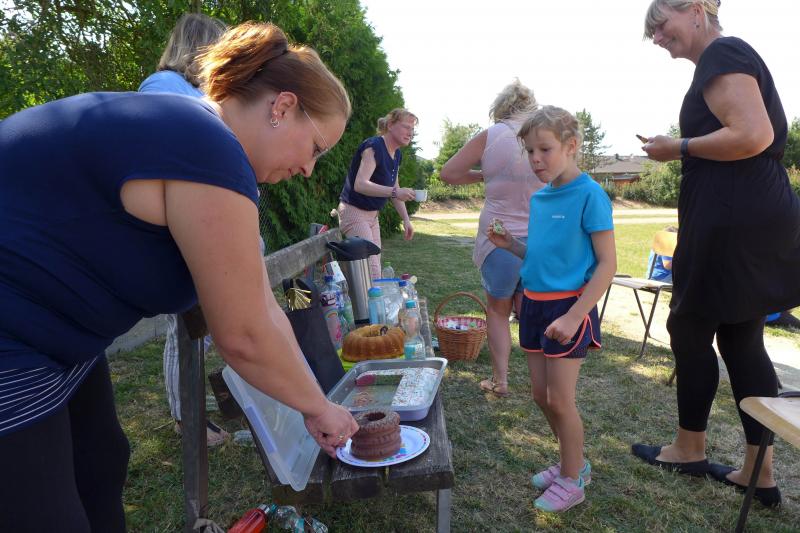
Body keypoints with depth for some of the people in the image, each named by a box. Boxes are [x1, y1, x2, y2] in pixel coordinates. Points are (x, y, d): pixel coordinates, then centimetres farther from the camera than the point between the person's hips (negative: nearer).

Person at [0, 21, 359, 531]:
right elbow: (244, 335, -20)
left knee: (100, 471, 20)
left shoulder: (193, 132, 6)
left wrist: (316, 403, 10)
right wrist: (319, 408, -3)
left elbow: (259, 304, 7)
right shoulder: (210, 153, -26)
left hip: (46, 333, 10)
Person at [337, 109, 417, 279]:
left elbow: (395, 190, 17)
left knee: (375, 268, 11)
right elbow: (360, 184, -32)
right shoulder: (374, 147, -19)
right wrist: (394, 192, -41)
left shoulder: (397, 155, 8)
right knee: (370, 271, -14)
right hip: (354, 213, -9)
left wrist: (406, 219, 8)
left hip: (372, 214, 9)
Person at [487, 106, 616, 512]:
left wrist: (574, 315, -21)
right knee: (541, 394, 15)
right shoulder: (538, 198, 7)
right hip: (535, 303, 8)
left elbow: (607, 262, -16)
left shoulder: (590, 194, -14)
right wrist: (510, 244, 0)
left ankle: (572, 481, 24)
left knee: (560, 399, 2)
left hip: (568, 307, -7)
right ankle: (572, 462, 36)